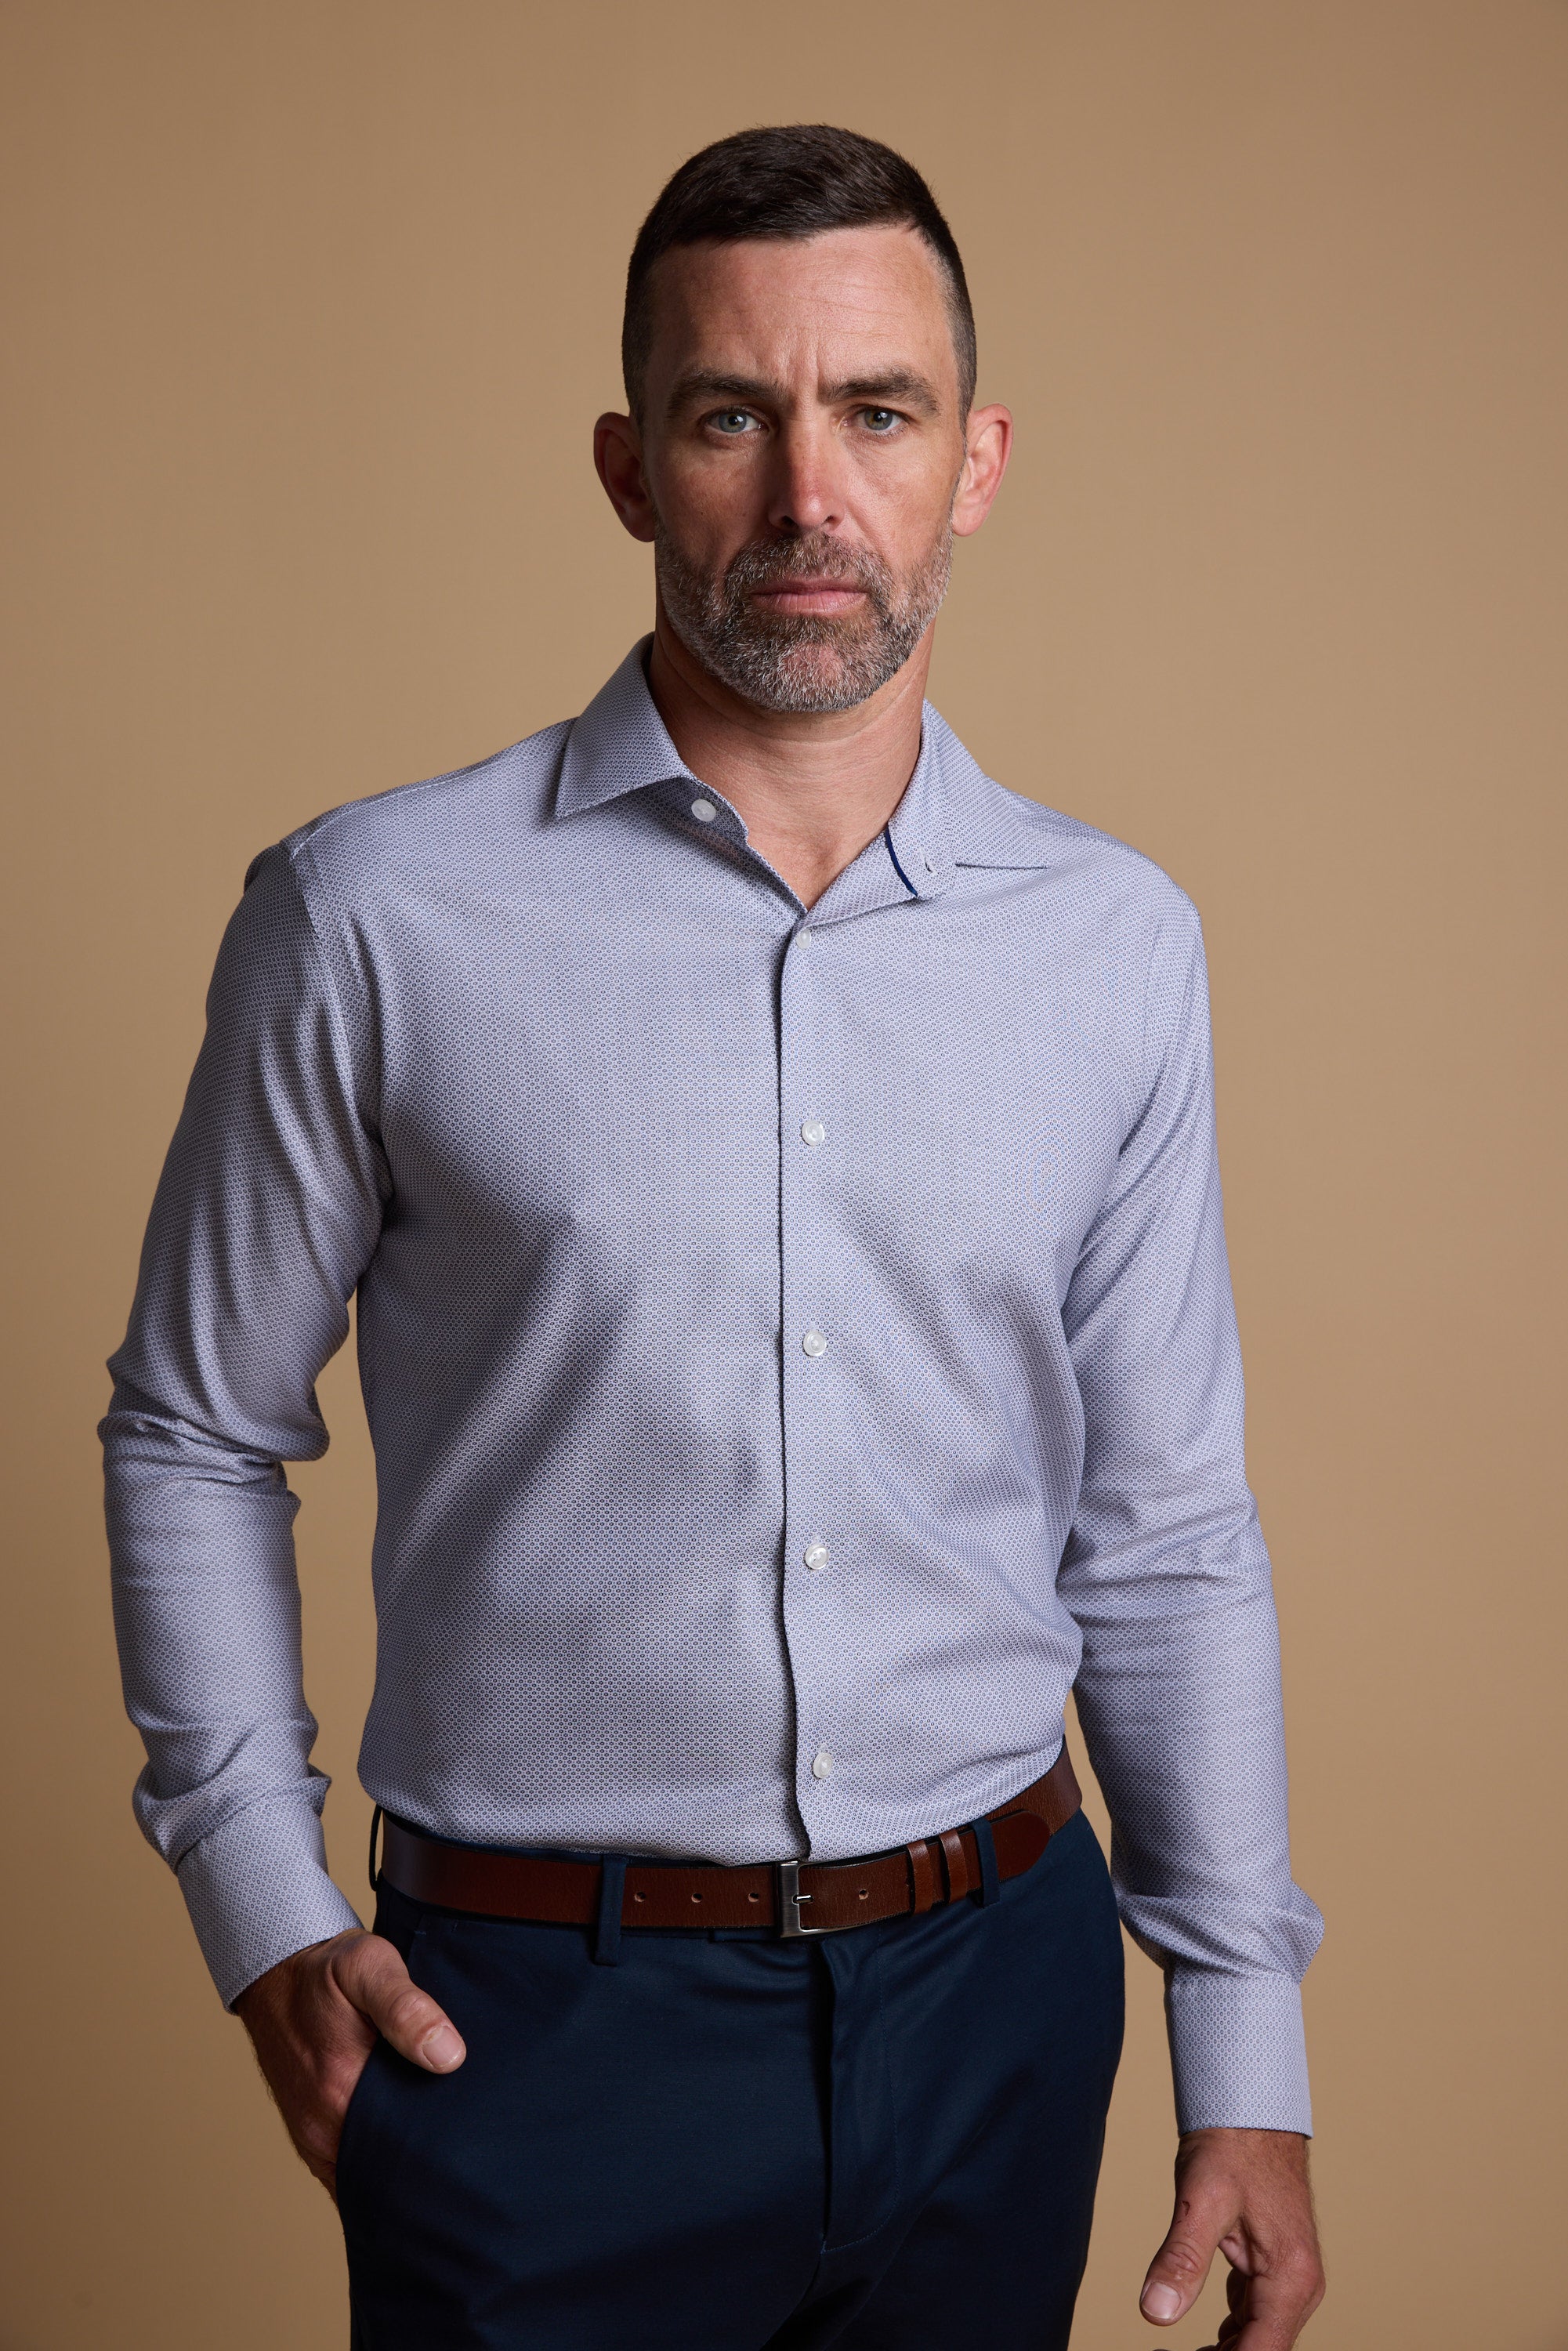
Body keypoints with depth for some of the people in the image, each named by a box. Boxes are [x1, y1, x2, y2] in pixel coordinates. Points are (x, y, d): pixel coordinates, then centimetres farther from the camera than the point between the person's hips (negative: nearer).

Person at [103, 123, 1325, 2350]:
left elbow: (1165, 1525, 4)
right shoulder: (375, 915, -8)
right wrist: (266, 1916, -3)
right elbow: (193, 1437, 2)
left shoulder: (1118, 942, 0)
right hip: (537, 2017, -2)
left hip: (995, 1994, 3)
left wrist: (1249, 2066, 5)